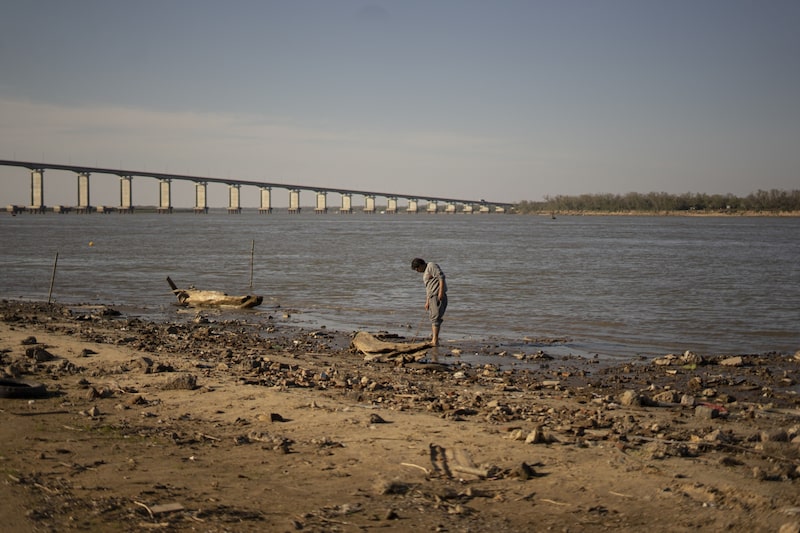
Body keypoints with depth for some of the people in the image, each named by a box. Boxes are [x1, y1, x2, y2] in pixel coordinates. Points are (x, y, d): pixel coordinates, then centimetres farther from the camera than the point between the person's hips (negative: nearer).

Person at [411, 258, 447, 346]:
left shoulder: (432, 266, -3)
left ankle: (435, 340, -21)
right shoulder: (425, 273, 26)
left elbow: (441, 277, -14)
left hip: (439, 295, -10)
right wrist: (427, 302, 22)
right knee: (433, 318, 8)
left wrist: (441, 291, -22)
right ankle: (433, 340, 9)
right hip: (432, 296, 10)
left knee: (436, 317, -16)